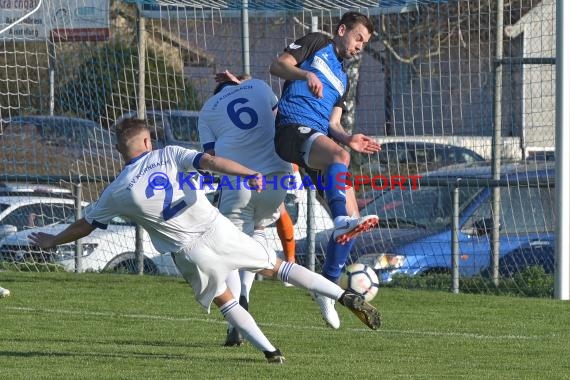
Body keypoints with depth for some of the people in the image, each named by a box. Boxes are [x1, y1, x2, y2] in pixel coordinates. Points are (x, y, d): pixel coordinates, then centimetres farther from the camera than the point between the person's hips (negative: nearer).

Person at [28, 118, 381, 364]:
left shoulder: (117, 192, 4)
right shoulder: (168, 155, 1)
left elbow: (86, 225, 15)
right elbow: (210, 161, -15)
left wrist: (53, 241, 32)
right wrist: (249, 173, -26)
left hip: (188, 252, 0)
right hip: (217, 229, 0)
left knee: (225, 301, 23)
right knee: (276, 267, 10)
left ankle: (269, 350, 10)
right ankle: (348, 298, 2)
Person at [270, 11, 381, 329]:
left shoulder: (342, 80, 34)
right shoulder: (317, 44, 15)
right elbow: (278, 65, 1)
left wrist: (348, 138, 2)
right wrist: (307, 75, -18)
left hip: (319, 138, 8)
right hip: (294, 128, -8)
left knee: (352, 220, -3)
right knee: (339, 156, -40)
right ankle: (342, 220, -64)